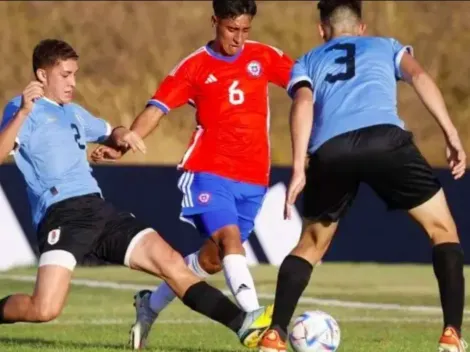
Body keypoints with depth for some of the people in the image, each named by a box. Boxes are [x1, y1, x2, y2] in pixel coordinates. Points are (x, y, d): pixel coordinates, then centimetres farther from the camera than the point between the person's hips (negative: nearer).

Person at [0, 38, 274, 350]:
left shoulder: (74, 112, 27)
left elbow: (110, 133, 45)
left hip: (98, 209, 7)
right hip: (61, 214, -7)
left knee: (170, 262, -4)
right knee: (45, 310, -24)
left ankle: (244, 325, -4)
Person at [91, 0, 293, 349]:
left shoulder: (263, 57, 7)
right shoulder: (195, 66, -1)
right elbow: (157, 109, -5)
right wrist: (125, 140, -19)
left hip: (253, 179, 4)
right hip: (209, 172, -4)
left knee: (213, 258, 10)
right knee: (230, 240, -24)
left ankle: (152, 304, 31)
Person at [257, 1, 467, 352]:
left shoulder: (307, 63, 33)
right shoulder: (385, 46, 33)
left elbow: (303, 103, 10)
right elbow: (418, 76, 12)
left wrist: (298, 169, 0)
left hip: (330, 151, 2)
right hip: (385, 138, -2)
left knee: (311, 245, 24)